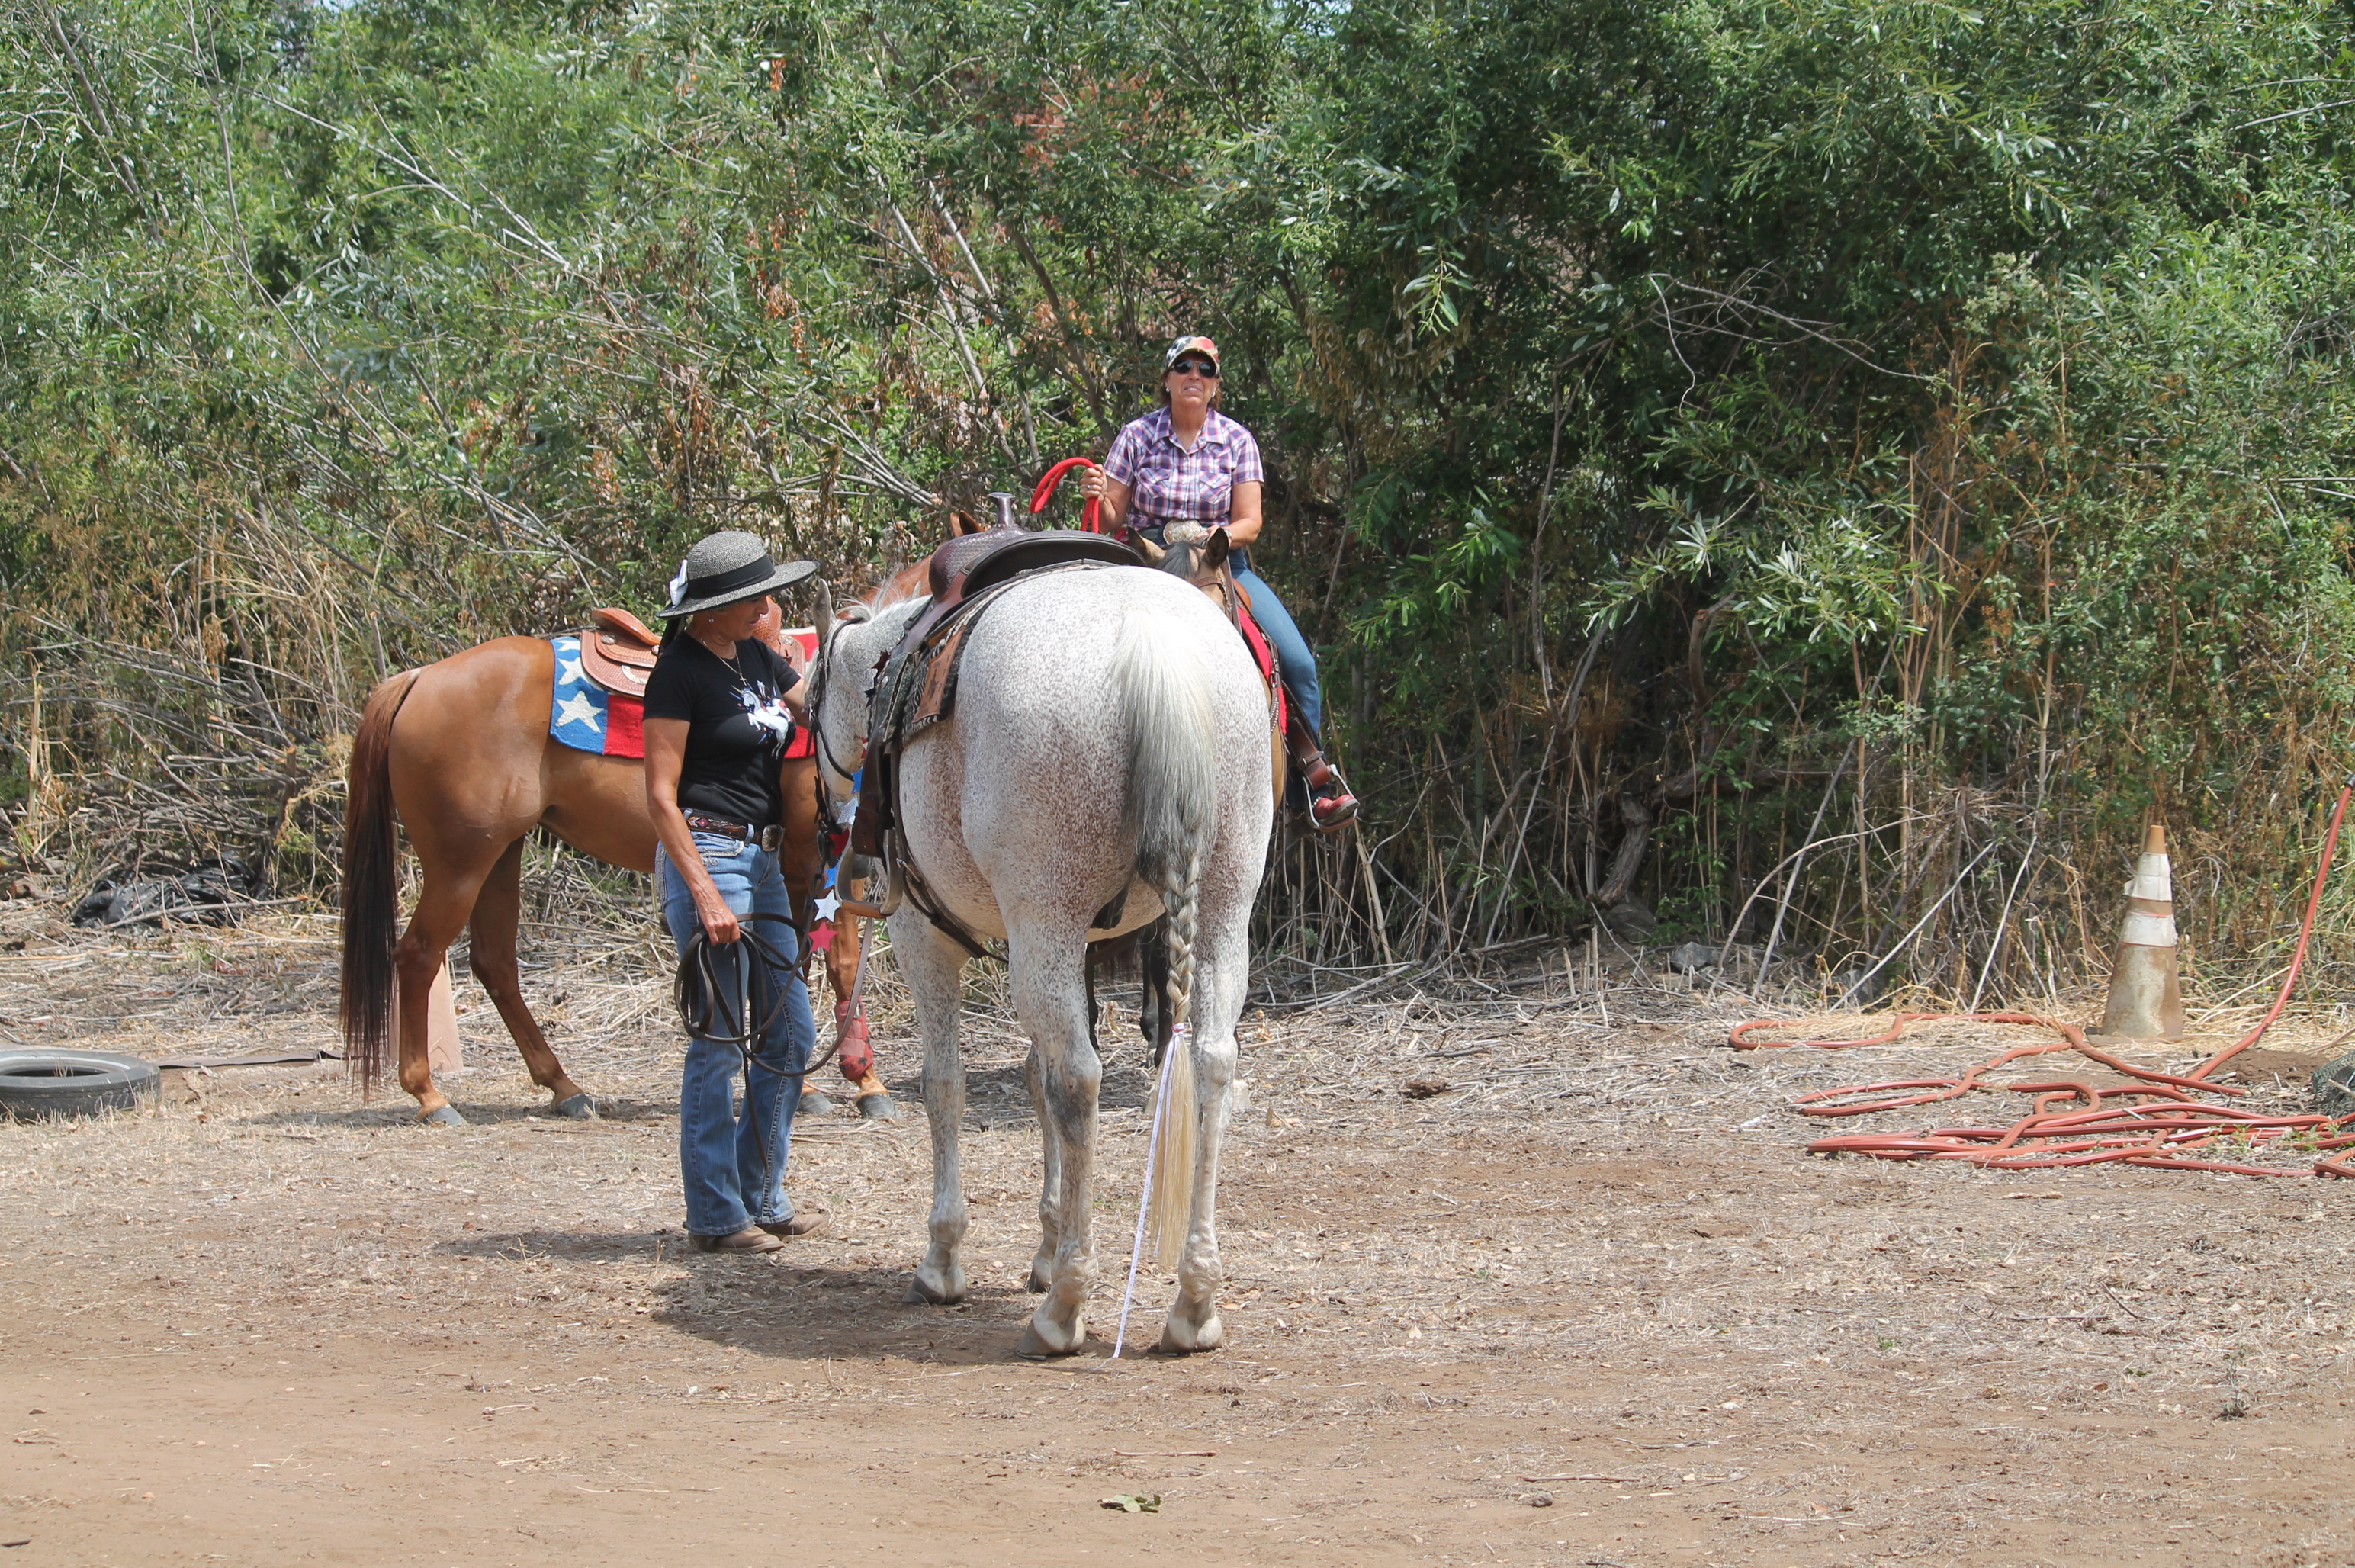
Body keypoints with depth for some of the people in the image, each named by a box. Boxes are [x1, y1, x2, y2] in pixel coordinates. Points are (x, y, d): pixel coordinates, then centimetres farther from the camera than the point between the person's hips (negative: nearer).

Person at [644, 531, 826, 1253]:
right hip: (706, 855, -9)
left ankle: (761, 1199, 22)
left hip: (761, 860, 9)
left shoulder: (758, 659, 11)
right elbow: (660, 796, -16)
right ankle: (716, 1216, 3)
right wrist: (705, 895, -21)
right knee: (720, 1043, -4)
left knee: (790, 1035, 12)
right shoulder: (681, 672, -13)